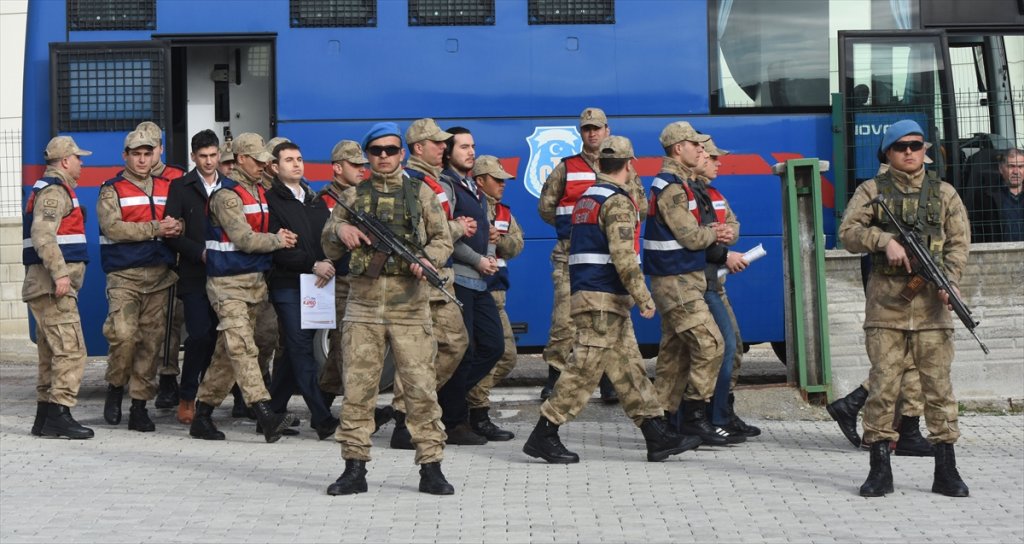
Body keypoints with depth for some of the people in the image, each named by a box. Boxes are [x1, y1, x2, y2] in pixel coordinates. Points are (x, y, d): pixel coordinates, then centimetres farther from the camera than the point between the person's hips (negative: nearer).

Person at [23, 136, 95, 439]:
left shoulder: (53, 190, 23)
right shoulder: (54, 191, -9)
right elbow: (43, 235, -22)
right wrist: (60, 273, -26)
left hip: (48, 285, 11)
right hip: (53, 286, -11)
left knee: (51, 352, 12)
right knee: (71, 350, -12)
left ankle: (45, 418, 15)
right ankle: (59, 414, -12)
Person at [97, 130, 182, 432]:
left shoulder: (166, 189, 15)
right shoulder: (112, 190, 3)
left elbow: (178, 221, 16)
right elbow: (112, 227, -12)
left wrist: (177, 228, -9)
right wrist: (155, 229, -17)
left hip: (159, 276, 4)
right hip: (124, 276, -4)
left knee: (151, 342, 3)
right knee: (123, 335, -18)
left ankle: (139, 406, 11)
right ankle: (115, 387, 8)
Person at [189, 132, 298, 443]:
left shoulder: (260, 192, 16)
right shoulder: (226, 195, -11)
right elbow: (244, 239, -16)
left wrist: (279, 237, 5)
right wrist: (277, 241, -6)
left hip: (254, 281, 9)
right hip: (228, 282, -9)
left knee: (227, 352, 10)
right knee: (242, 348, -16)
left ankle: (203, 414, 18)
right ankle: (265, 415, -27)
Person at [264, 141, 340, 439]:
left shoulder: (315, 200, 19)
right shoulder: (270, 200, -2)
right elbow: (275, 247, -10)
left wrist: (328, 264, -3)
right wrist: (312, 265, -15)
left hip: (315, 284, 6)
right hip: (287, 284, -6)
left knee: (295, 350, 10)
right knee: (301, 350, -7)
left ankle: (274, 409, 22)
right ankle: (322, 419, -10)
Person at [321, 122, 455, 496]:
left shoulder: (420, 193, 9)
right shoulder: (352, 197, 12)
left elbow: (443, 239, 10)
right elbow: (329, 250, 13)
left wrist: (427, 259, -11)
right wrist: (339, 230, -9)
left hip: (410, 306, -1)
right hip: (363, 305, 1)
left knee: (421, 387, -2)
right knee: (357, 388, 2)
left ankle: (431, 468, 5)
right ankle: (354, 468, 9)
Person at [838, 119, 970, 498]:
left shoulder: (943, 193, 12)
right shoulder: (872, 191, 9)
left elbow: (959, 242, 7)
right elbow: (848, 233, 0)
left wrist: (949, 281, -9)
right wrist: (885, 240, -16)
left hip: (930, 301, 1)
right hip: (885, 302, -1)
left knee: (938, 382, 1)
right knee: (883, 383, -1)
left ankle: (946, 470, 8)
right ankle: (880, 469, 6)